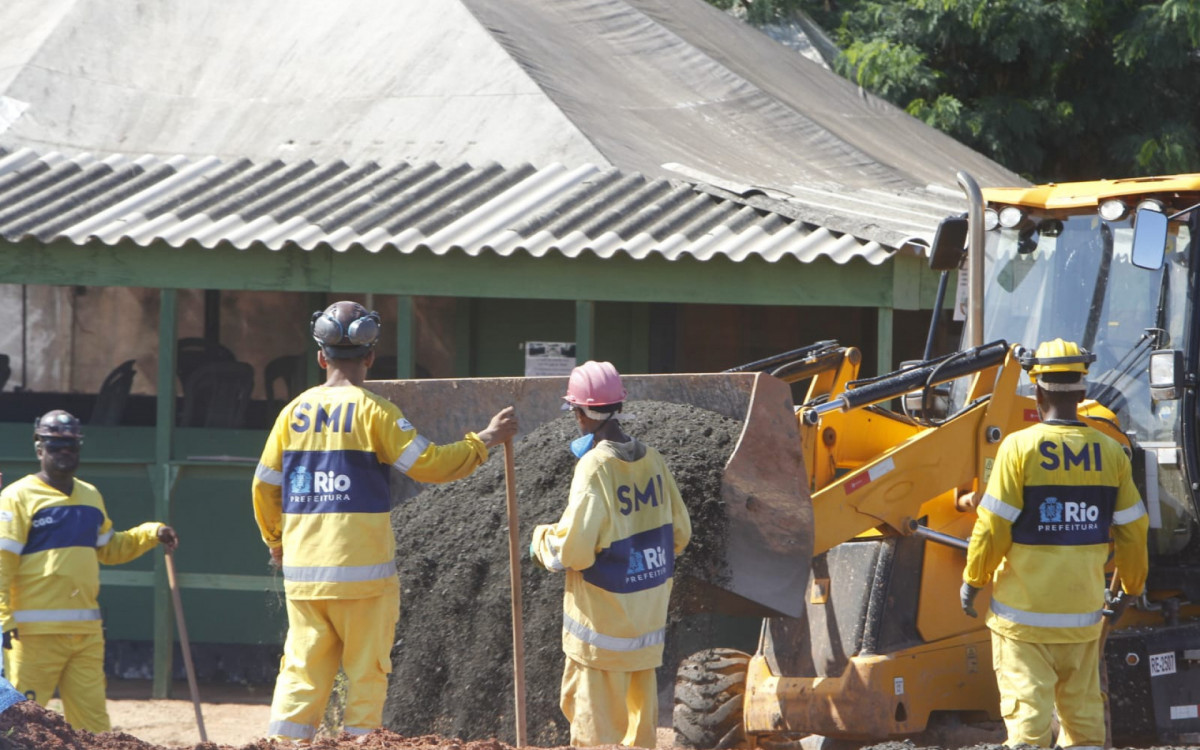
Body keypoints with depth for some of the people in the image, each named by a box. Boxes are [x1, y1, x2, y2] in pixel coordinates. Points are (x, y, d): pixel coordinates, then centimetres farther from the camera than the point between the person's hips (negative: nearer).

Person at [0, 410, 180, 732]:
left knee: (93, 719, 5)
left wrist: (151, 534, 15)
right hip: (35, 632, -6)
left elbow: (109, 548, 30)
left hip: (87, 632, 6)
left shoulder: (91, 496, 17)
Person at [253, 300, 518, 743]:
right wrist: (484, 441, 2)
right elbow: (429, 464, -11)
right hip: (362, 570, -4)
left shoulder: (296, 411, 6)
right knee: (366, 672, 5)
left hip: (302, 570, 4)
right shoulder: (373, 411, -7)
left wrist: (275, 540, 27)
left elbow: (264, 485, 11)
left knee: (303, 669, 7)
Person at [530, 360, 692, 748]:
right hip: (649, 620, 7)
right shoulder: (652, 460, 1)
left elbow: (573, 550, -21)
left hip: (604, 623, -7)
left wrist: (541, 540, -1)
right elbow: (679, 533, 9)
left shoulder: (595, 467, -19)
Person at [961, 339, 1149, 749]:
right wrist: (1130, 589, 19)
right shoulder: (1110, 453, 0)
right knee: (1084, 713, 12)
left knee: (1027, 712, -3)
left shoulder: (1021, 447, -12)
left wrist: (972, 581, 2)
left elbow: (994, 527, -12)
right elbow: (1133, 531, 5)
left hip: (1024, 610, -4)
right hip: (1083, 611, 4)